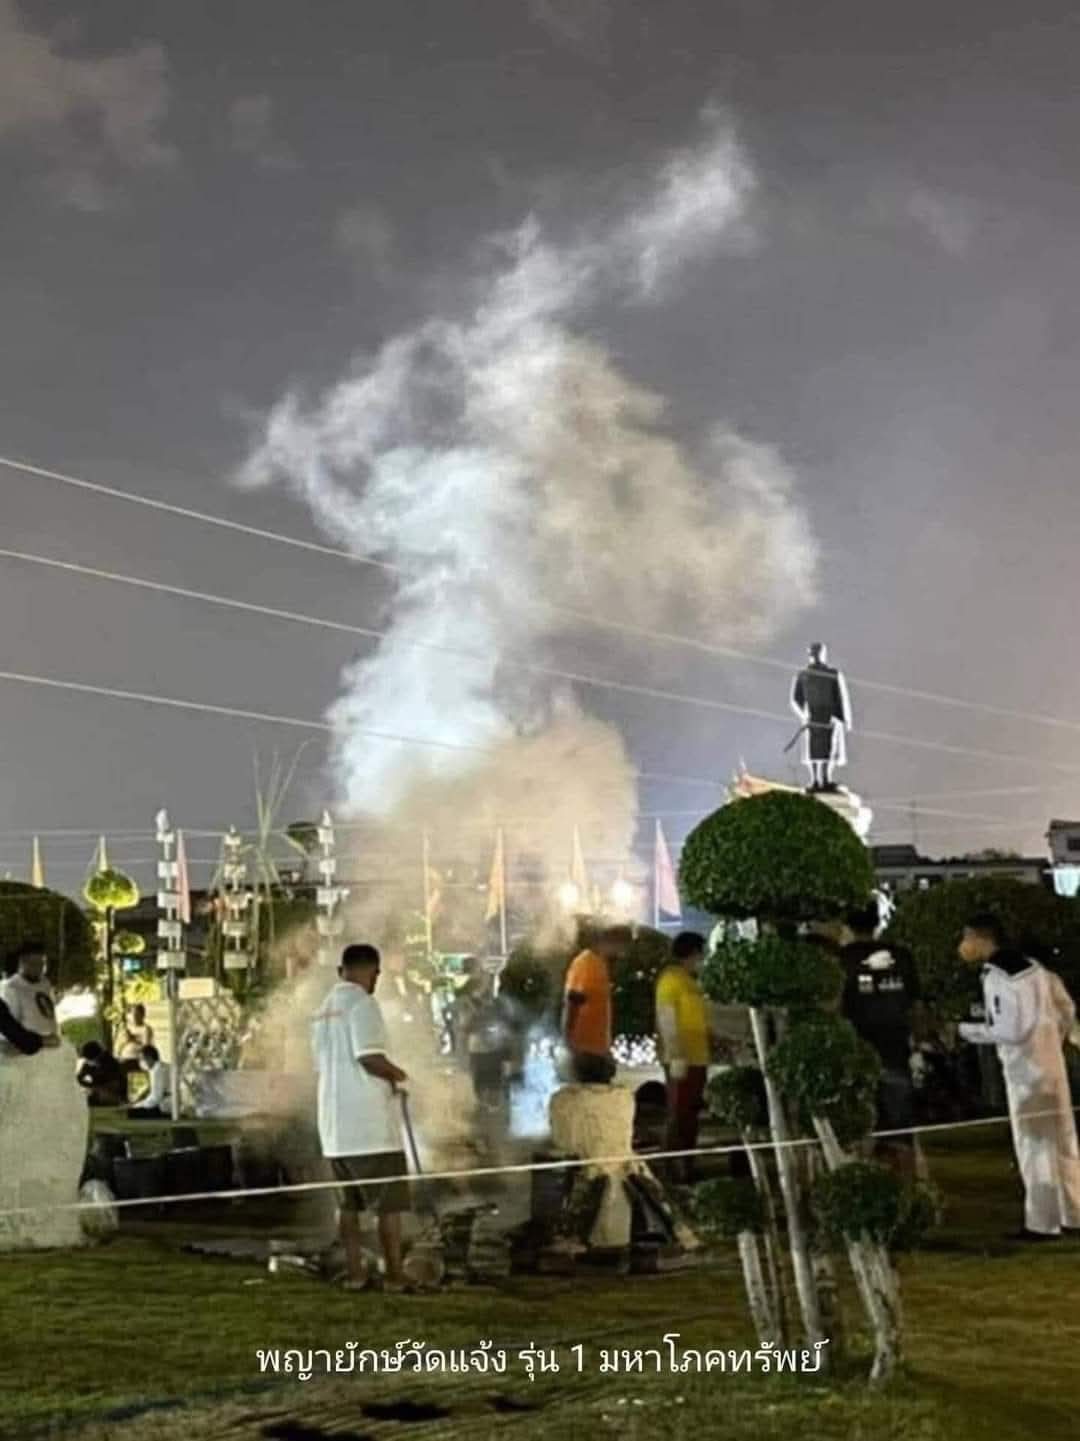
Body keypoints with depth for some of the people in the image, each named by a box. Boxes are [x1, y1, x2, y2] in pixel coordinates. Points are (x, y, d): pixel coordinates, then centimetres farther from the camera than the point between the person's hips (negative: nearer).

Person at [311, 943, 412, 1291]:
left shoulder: (323, 1010, 15)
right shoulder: (362, 1002, -12)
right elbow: (370, 1057, -22)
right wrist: (397, 1074, -3)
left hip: (335, 1122, 8)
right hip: (370, 1121, -8)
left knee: (347, 1202, 13)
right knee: (389, 1202, 0)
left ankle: (355, 1272, 15)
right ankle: (394, 1274, 2)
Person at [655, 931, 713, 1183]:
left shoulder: (689, 980, 17)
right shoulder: (671, 979, -11)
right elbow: (667, 1021, -17)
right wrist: (676, 1056, -22)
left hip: (696, 1057, 10)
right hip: (682, 1059, -10)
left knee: (690, 1114, 12)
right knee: (679, 1115, -8)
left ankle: (686, 1166, 18)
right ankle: (676, 1168, -6)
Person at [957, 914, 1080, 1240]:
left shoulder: (996, 977, -16)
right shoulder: (1031, 966, 10)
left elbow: (1010, 1031, -21)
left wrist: (966, 1030, -10)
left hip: (1025, 1069, -8)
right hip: (1051, 1063, 8)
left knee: (1034, 1145, -1)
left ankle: (1042, 1223, 3)